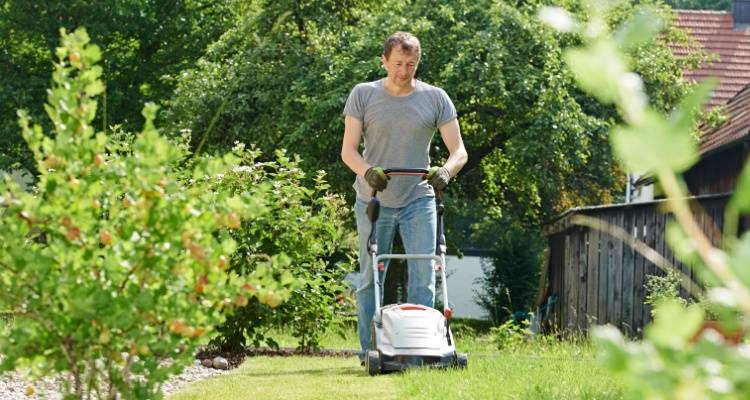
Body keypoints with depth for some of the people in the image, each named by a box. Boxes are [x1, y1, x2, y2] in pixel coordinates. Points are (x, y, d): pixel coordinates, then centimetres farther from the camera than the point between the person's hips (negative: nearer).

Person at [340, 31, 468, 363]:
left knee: (423, 278, -6)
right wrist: (367, 171, -21)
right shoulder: (363, 95, 2)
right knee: (370, 279, 3)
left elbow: (459, 151, 1)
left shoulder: (435, 99, 3)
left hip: (419, 201, 0)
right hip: (374, 201, 0)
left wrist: (445, 171, -21)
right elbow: (348, 150, 0)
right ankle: (369, 351, 9)